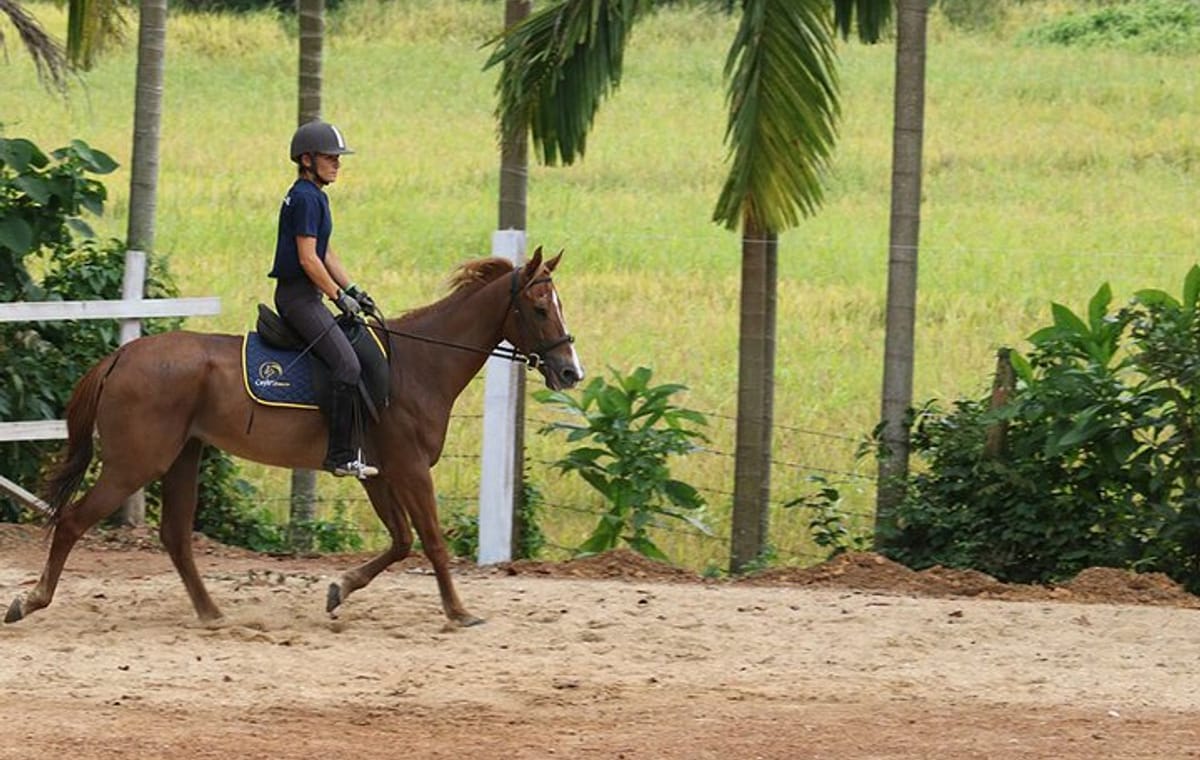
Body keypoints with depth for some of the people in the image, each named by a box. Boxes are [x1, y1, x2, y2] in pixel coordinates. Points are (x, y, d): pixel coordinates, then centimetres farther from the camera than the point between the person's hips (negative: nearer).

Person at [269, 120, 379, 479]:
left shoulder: (315, 196, 18)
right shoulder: (305, 198, -14)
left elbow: (325, 253, 23)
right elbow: (308, 259, -19)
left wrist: (352, 289, 14)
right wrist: (339, 296, -14)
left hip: (304, 296, 11)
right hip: (298, 296, -11)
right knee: (348, 365, -20)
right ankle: (342, 456, -23)